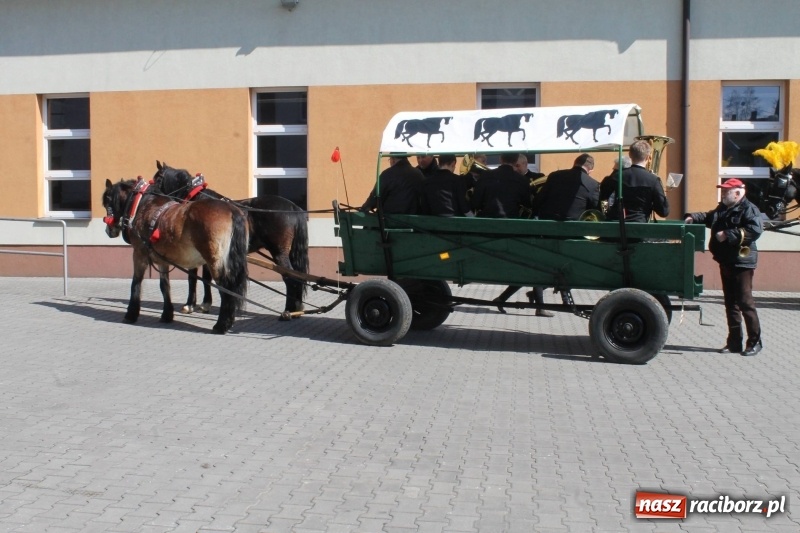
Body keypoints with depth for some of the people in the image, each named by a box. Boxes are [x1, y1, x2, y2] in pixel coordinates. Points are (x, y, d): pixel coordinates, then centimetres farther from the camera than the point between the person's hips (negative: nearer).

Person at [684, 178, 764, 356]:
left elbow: (755, 230, -26)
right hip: (726, 263, 9)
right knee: (730, 303, 11)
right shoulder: (723, 209, 16)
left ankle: (755, 341, 3)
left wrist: (728, 235, -25)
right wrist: (692, 218, 11)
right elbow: (708, 218, 30)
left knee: (745, 302, -6)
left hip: (741, 263, -9)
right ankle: (734, 342, 17)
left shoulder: (748, 209, -12)